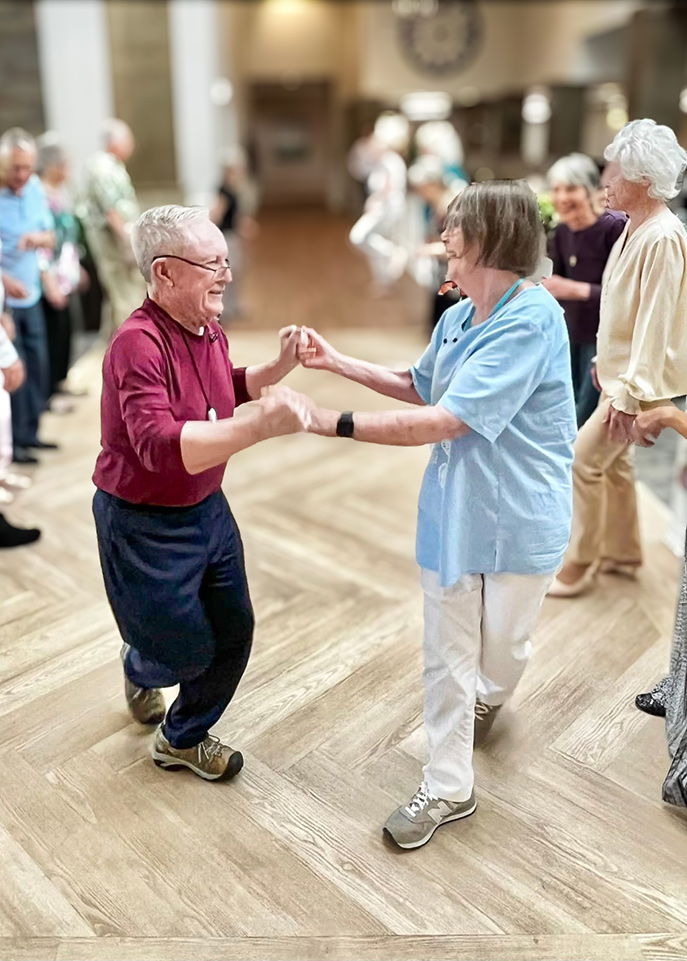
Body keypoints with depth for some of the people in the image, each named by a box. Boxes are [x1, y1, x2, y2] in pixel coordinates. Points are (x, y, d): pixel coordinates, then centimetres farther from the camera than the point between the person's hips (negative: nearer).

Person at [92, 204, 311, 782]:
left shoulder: (209, 330, -1)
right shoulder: (138, 343, -26)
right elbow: (161, 447, -38)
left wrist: (281, 366, 2)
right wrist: (259, 426, -47)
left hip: (207, 507, 8)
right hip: (145, 524, -8)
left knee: (232, 633, 13)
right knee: (185, 650, 5)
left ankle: (182, 739, 37)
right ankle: (140, 670, 45)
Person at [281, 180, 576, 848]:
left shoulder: (531, 320, -24)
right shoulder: (456, 319, 2)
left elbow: (440, 422, -29)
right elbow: (421, 387, 20)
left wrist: (327, 421, -27)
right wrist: (336, 362, 11)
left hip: (519, 519, -6)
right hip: (452, 510, 6)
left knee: (503, 644, 18)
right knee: (446, 653, 10)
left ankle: (489, 694, 54)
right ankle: (448, 787, 27)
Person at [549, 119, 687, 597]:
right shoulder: (635, 226, 5)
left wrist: (630, 394, -24)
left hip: (639, 380, -9)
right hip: (619, 369, 9)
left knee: (585, 460, -6)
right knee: (614, 460, 17)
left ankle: (578, 564, 9)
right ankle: (623, 553, 34)